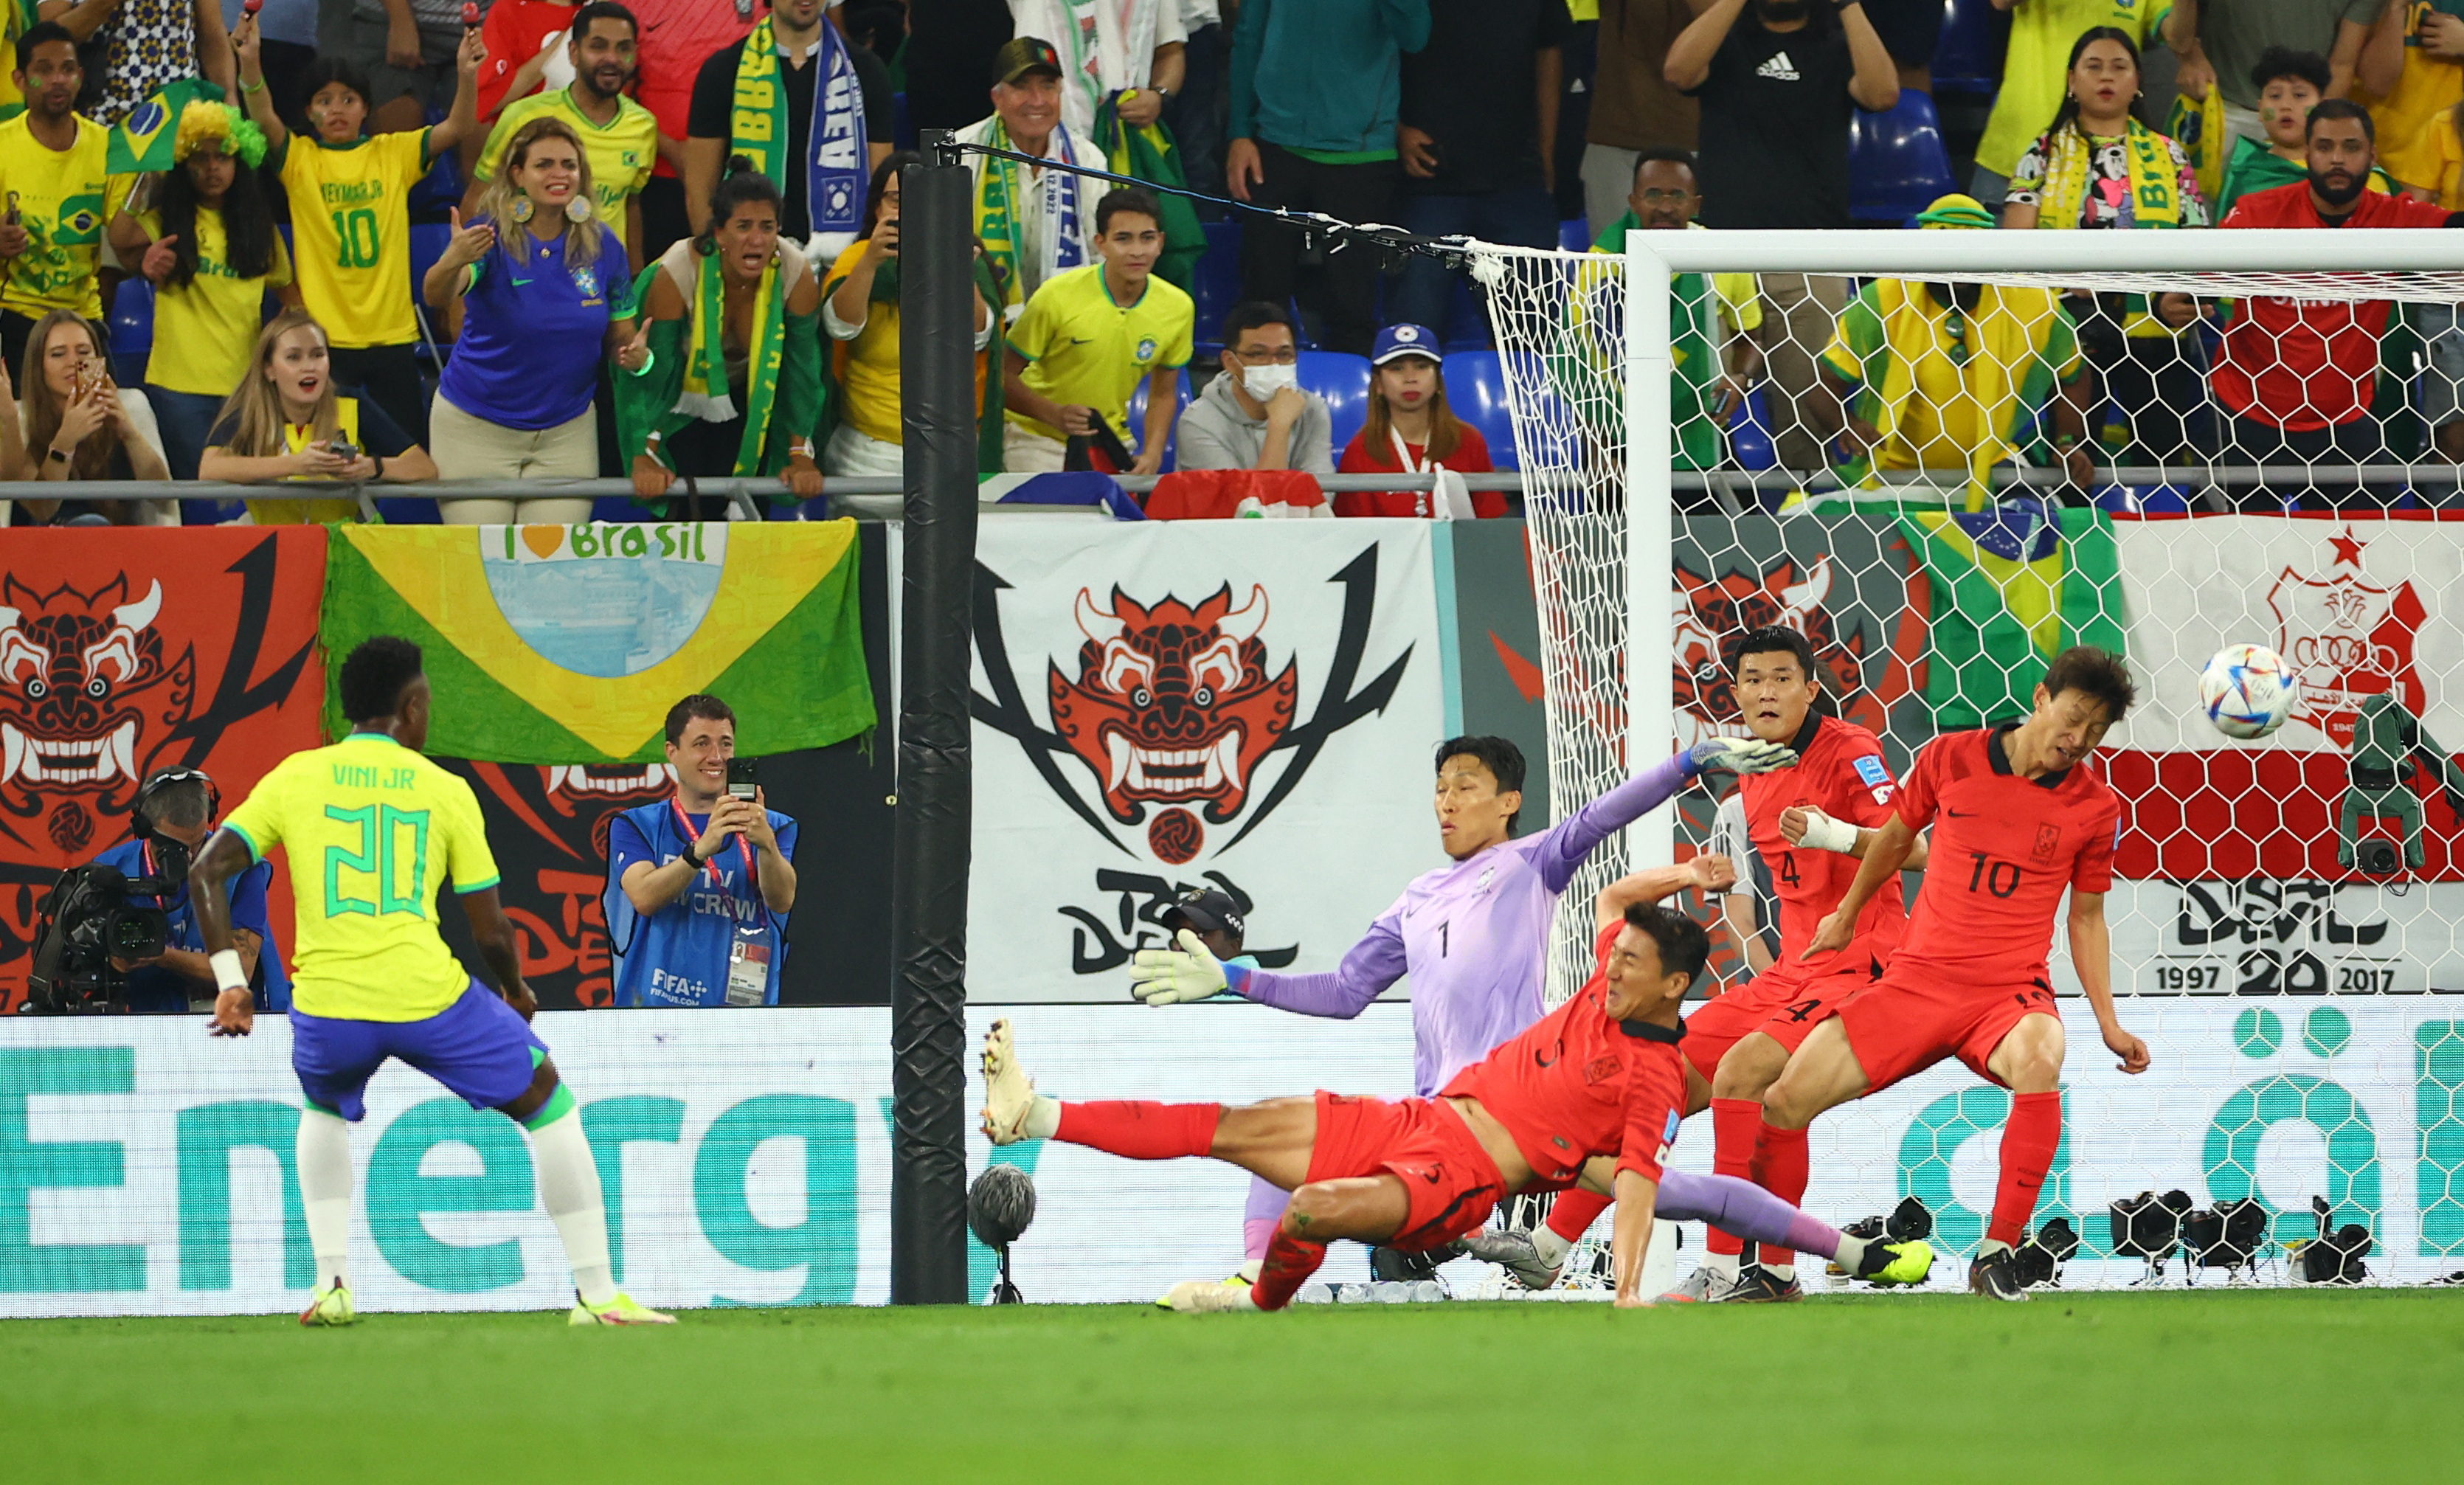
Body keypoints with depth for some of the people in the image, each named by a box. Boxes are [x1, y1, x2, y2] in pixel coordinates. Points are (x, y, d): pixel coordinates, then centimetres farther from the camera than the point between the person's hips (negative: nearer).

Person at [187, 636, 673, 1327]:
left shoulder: (294, 777, 10)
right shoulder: (444, 789, 6)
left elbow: (207, 870, 2)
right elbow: (491, 931, 7)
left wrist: (230, 982, 5)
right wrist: (517, 992, 27)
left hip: (328, 1005, 2)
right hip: (428, 996, -2)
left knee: (324, 1109, 37)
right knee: (549, 1106, 18)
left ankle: (331, 1284, 24)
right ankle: (597, 1295, 14)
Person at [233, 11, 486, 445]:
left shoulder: (394, 153, 5)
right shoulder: (299, 159, 2)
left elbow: (456, 128, -5)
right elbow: (264, 119, -14)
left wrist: (468, 75, -24)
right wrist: (251, 63, -32)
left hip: (391, 333, 1)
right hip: (325, 337, -1)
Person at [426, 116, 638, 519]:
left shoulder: (602, 245, -2)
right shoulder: (490, 237, -14)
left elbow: (621, 337, 8)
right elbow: (437, 297, -33)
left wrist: (634, 356, -17)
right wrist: (452, 262, -56)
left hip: (567, 431, 3)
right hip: (477, 427, -3)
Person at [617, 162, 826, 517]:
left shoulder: (796, 274, -23)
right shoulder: (676, 273, -30)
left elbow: (802, 368, -15)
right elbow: (654, 370, -27)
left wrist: (801, 455, -15)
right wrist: (645, 458, -30)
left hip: (747, 401, 2)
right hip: (680, 404, -2)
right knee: (682, 510, -11)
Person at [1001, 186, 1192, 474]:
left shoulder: (1178, 308, -6)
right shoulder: (1057, 297, -18)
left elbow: (1163, 395, 8)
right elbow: (1004, 377, -12)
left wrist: (1152, 456, -7)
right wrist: (1056, 415, -28)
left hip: (1111, 440, 4)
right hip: (1038, 438, -4)